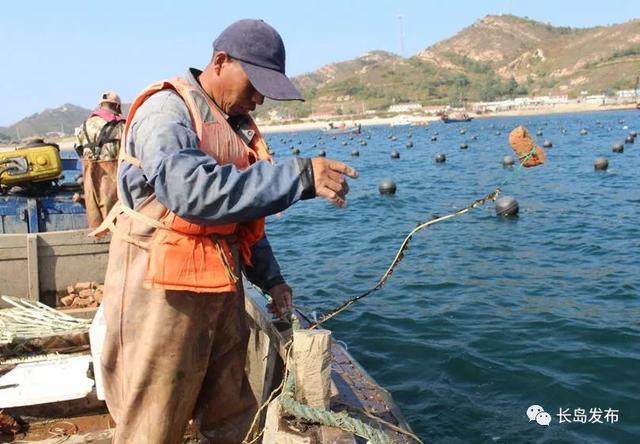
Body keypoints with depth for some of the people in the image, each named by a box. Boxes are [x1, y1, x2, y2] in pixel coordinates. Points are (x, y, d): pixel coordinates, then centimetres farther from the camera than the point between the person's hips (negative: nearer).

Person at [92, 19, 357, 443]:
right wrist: (299, 175, -36)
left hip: (221, 291, 8)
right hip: (165, 293, -8)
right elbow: (190, 189, -33)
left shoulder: (236, 124, 14)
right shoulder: (166, 110, -13)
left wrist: (270, 278, 10)